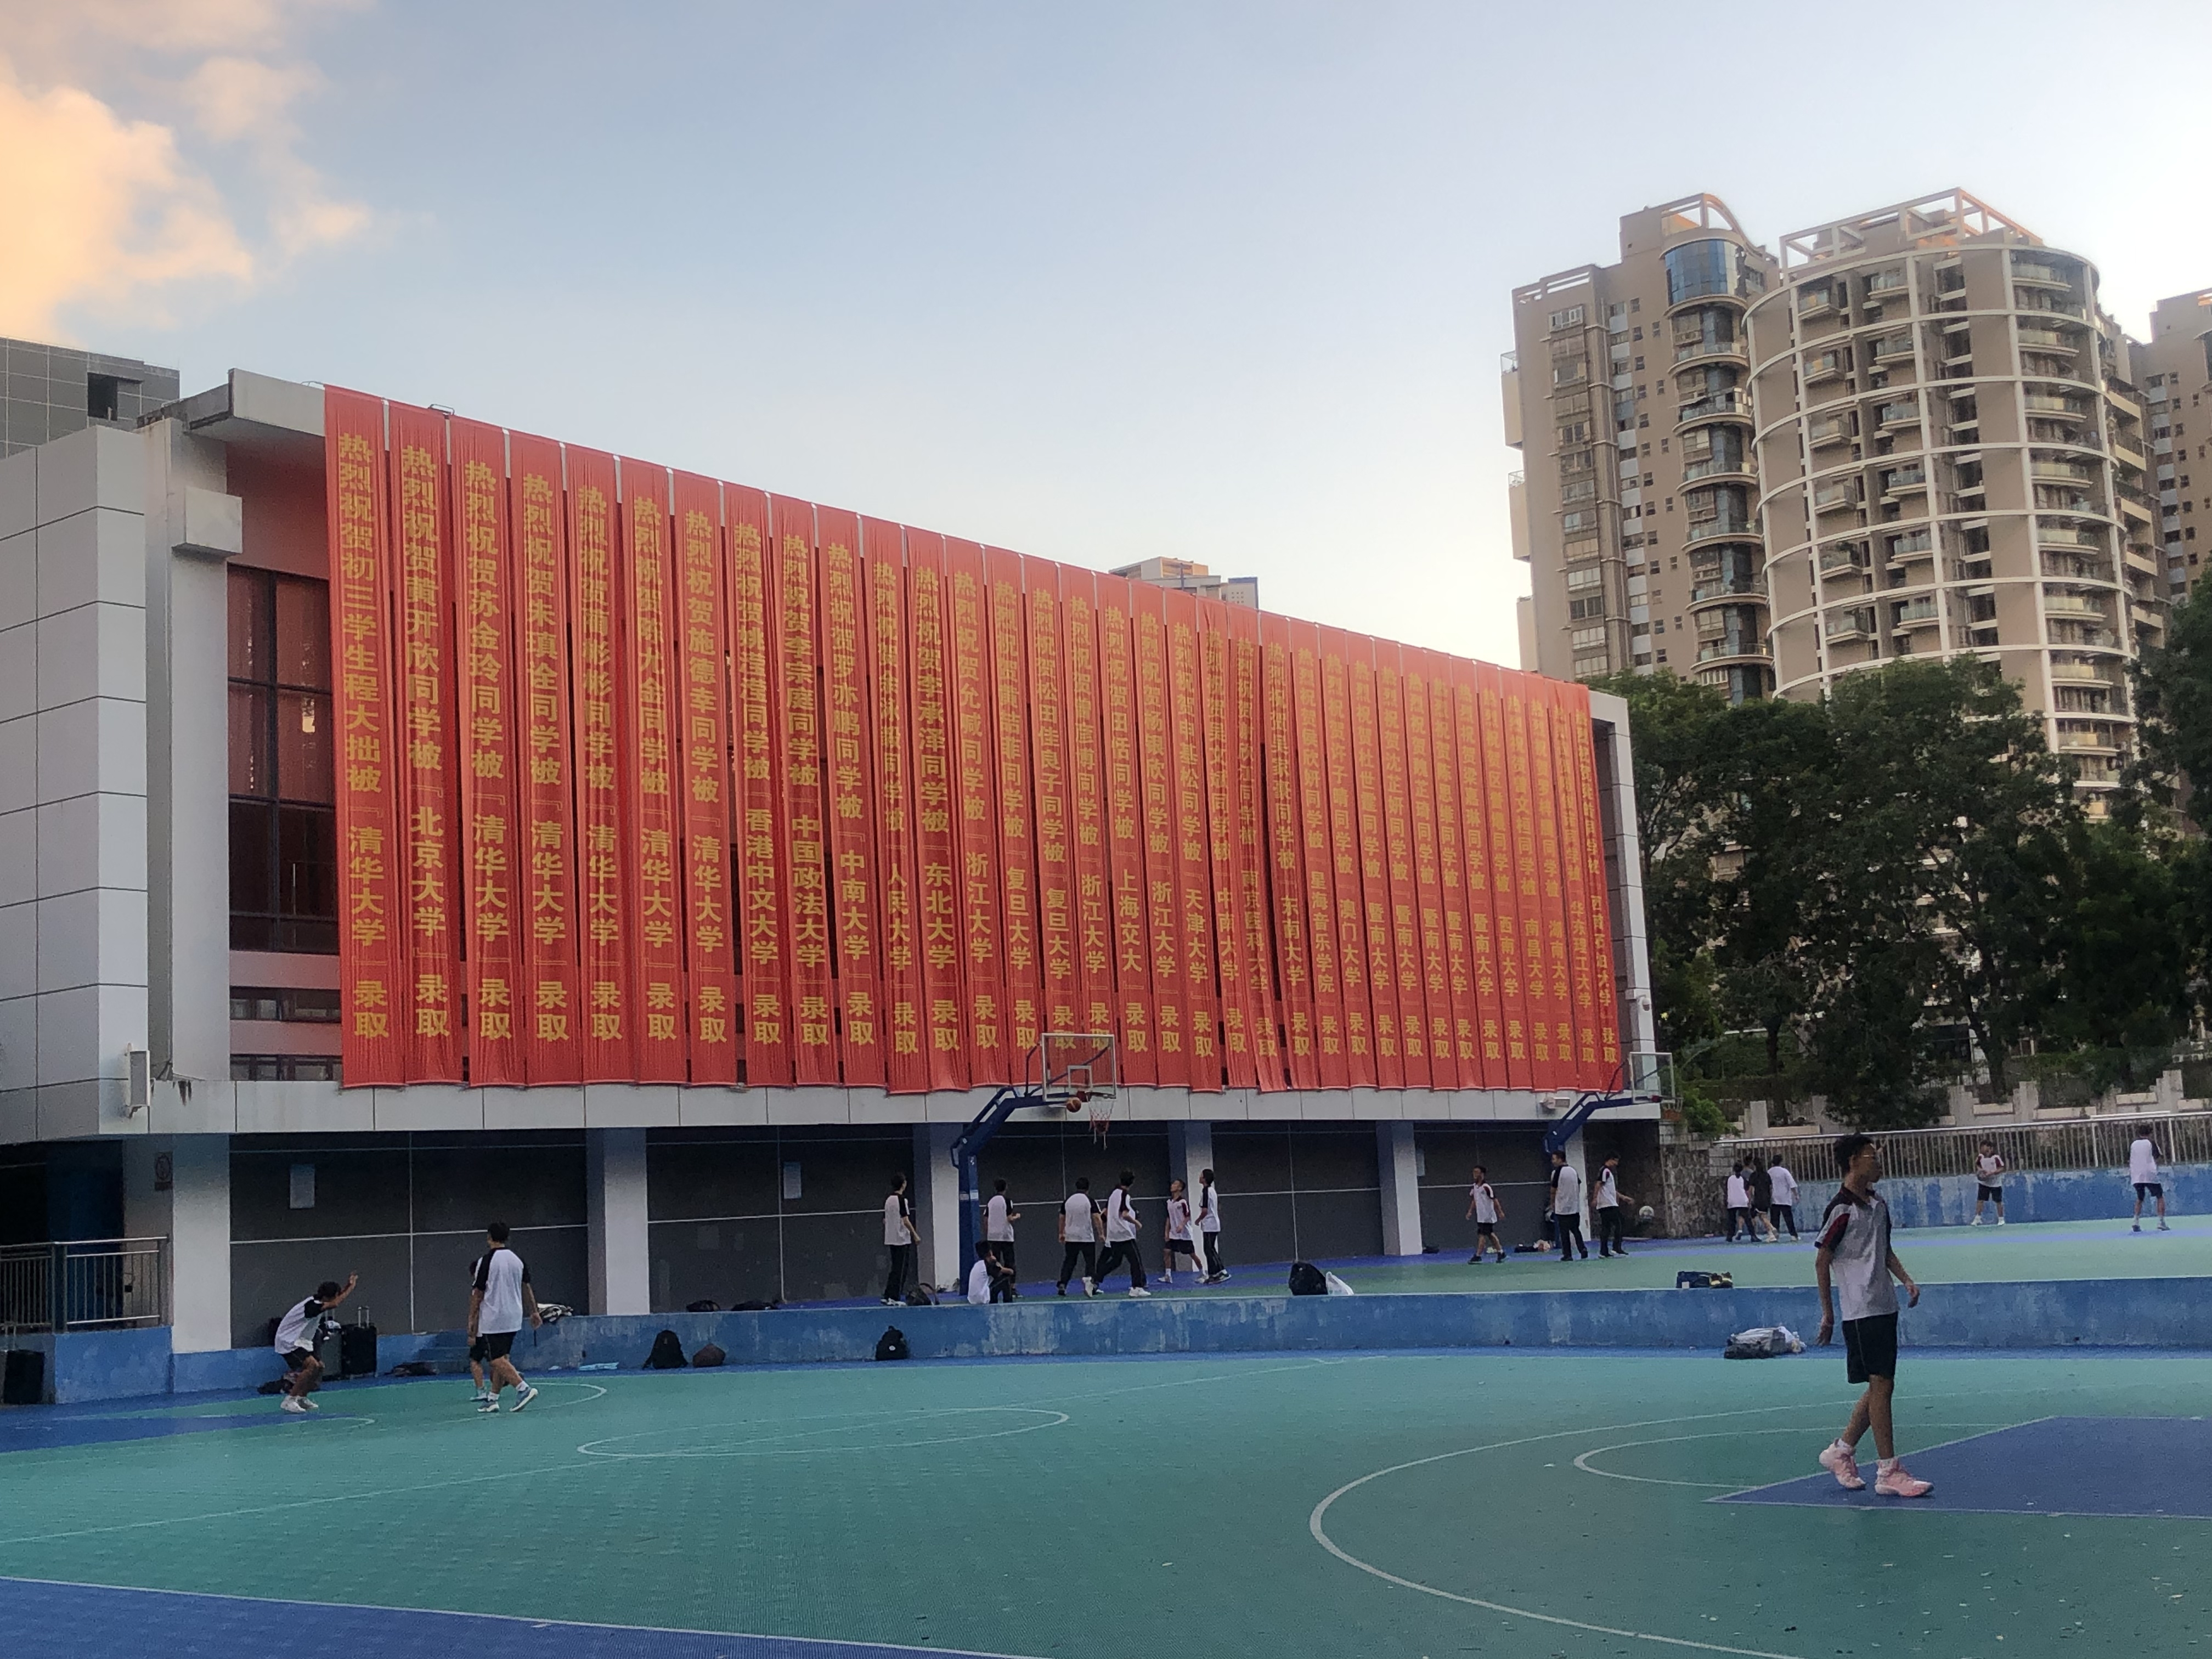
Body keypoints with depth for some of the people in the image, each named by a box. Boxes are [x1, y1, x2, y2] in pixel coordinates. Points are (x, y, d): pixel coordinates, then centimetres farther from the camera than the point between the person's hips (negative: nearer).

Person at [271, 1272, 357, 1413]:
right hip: (288, 1342, -10)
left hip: (299, 1342, 10)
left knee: (319, 1366, 12)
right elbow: (335, 1304, -40)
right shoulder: (311, 1305, -26)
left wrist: (347, 1286, 1)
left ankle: (302, 1398, 22)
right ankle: (290, 1400, -22)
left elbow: (337, 1298, 20)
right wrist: (351, 1288, -29)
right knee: (312, 1365, -25)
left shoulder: (316, 1302, 3)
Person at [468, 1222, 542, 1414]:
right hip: (513, 1319, 7)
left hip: (492, 1321, -7)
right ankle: (493, 1399, 17)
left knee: (497, 1360, -7)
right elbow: (527, 1288, 11)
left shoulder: (487, 1261, -12)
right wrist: (534, 1312, 19)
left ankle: (524, 1388, -22)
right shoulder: (517, 1260, 5)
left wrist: (472, 1319, -2)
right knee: (502, 1358, 13)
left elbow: (478, 1294, -9)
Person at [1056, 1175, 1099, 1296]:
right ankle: (1090, 1284, -11)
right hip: (1087, 1237, -3)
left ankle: (1062, 1287, 3)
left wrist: (1061, 1233, 22)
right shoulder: (1089, 1200, -7)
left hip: (1071, 1237, 4)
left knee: (1068, 1263, 9)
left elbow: (1062, 1217, 12)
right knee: (1090, 1262, 4)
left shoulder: (1068, 1200, 5)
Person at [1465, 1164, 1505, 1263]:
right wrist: (1470, 1211, 14)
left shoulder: (1486, 1187, -16)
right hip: (1480, 1217, 8)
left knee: (1482, 1235, -9)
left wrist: (1500, 1212, -14)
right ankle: (1501, 1253, 21)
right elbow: (1474, 1200, 20)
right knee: (1490, 1235, 13)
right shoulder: (1474, 1187, 8)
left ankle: (1478, 1256, -9)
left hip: (1488, 1217, -8)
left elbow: (1495, 1200, -15)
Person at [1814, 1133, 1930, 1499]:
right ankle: (1888, 1472, -3)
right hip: (1860, 1311, -8)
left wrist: (1905, 1279, 8)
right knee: (1880, 1385, -7)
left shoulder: (1878, 1203, 12)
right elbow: (1822, 1262, -9)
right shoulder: (1841, 1209, -13)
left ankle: (1840, 1451, 24)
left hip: (1885, 1307, 8)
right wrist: (1828, 1313, -7)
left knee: (1882, 1386, 11)